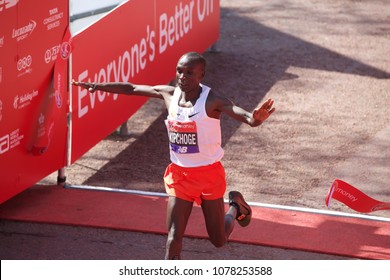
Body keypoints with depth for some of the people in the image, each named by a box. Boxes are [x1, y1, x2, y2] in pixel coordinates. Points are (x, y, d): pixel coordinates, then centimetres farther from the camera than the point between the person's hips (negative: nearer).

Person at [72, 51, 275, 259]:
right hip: (179, 174, 3)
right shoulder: (169, 94, -6)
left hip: (209, 174, -3)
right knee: (173, 236, -7)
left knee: (219, 241, 12)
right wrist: (96, 86, 2)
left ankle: (235, 206, 43)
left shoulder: (212, 102, -21)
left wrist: (256, 118, -60)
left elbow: (247, 118, -36)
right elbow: (131, 89, 7)